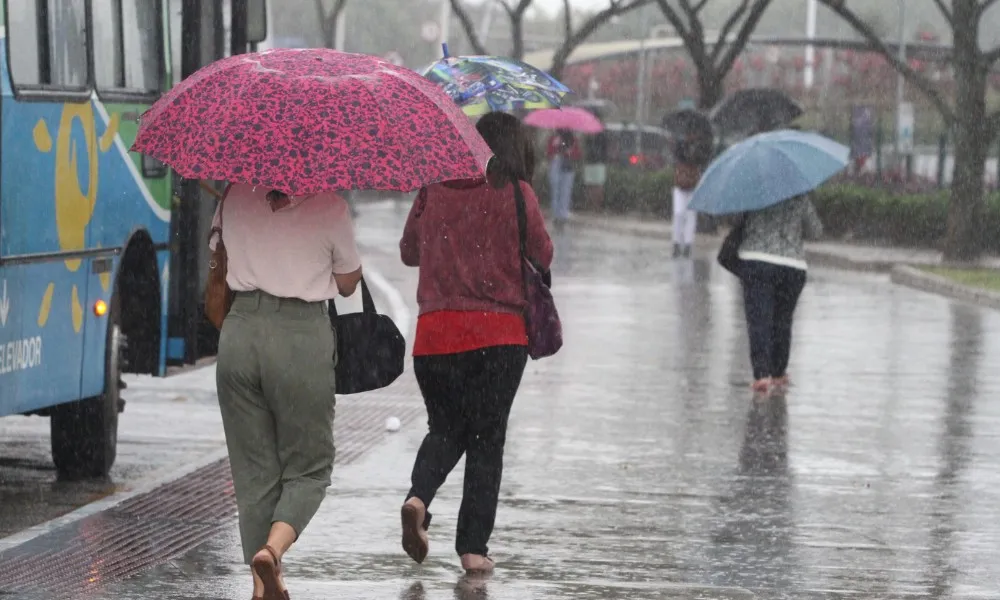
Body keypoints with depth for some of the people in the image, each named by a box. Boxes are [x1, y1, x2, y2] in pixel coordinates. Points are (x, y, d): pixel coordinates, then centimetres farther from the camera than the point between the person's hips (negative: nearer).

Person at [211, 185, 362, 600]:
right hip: (303, 336, -3)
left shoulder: (235, 198, 7)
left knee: (253, 471, 11)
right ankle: (274, 547, -17)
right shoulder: (330, 207, -4)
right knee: (308, 468, 9)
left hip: (239, 333, 3)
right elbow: (348, 284, 8)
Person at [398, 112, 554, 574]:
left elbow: (408, 251, 14)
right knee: (487, 439, 7)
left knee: (444, 428, 17)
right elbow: (543, 256, 4)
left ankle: (418, 497, -11)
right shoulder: (516, 193, -5)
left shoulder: (434, 190, 4)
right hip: (499, 332, -2)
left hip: (435, 329, 3)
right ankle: (473, 546, 4)